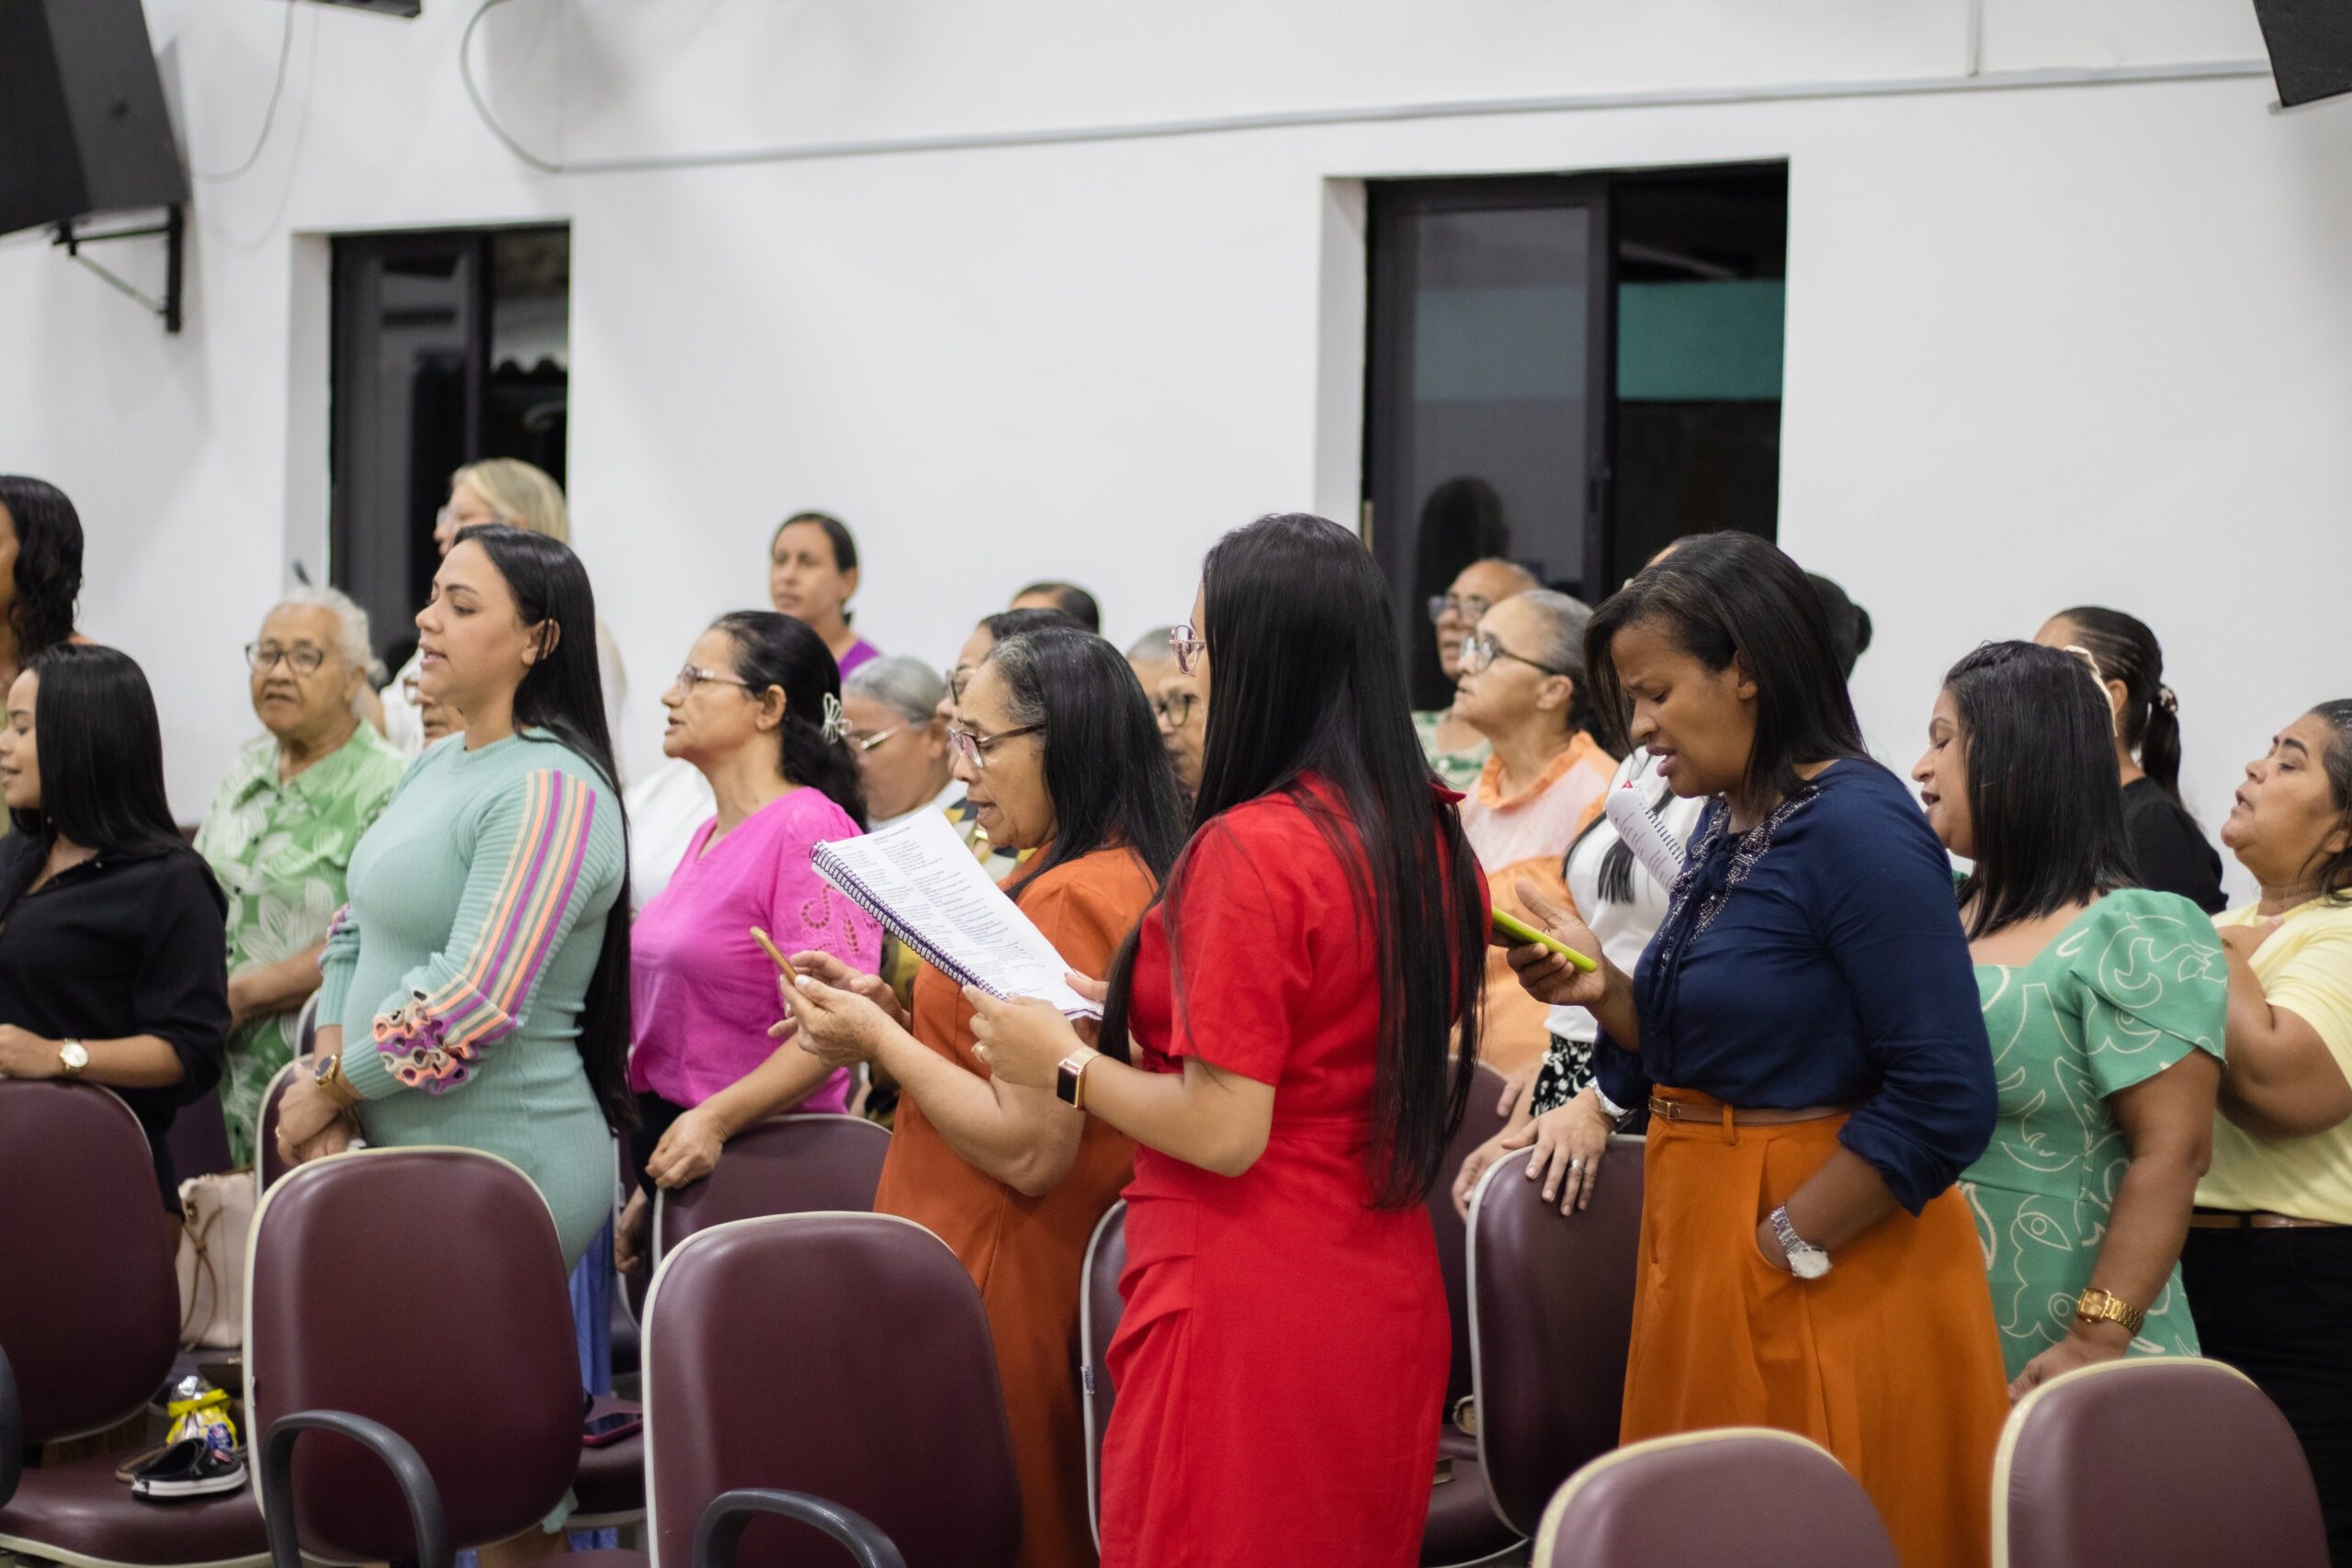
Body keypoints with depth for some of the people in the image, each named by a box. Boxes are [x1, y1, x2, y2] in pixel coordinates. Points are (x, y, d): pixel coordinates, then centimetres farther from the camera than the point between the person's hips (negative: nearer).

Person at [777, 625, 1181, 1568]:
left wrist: (880, 1041, -13)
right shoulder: (1116, 873, 10)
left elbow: (1029, 1151, -23)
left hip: (1002, 1278, -10)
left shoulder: (1069, 900, -21)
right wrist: (888, 1014, 6)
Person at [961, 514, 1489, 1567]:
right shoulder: (1430, 836, 5)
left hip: (1250, 1312, -8)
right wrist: (1142, 1023, 17)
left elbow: (1225, 1132, -20)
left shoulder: (1247, 849, -19)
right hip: (1388, 1304, 8)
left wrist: (1068, 1063, -4)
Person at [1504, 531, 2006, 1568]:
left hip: (1827, 1285, -8)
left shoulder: (1859, 828, -17)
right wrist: (1604, 990, -1)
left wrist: (1788, 1248, -17)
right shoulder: (1725, 822, 8)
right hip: (1700, 1249, 8)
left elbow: (1946, 1099, -21)